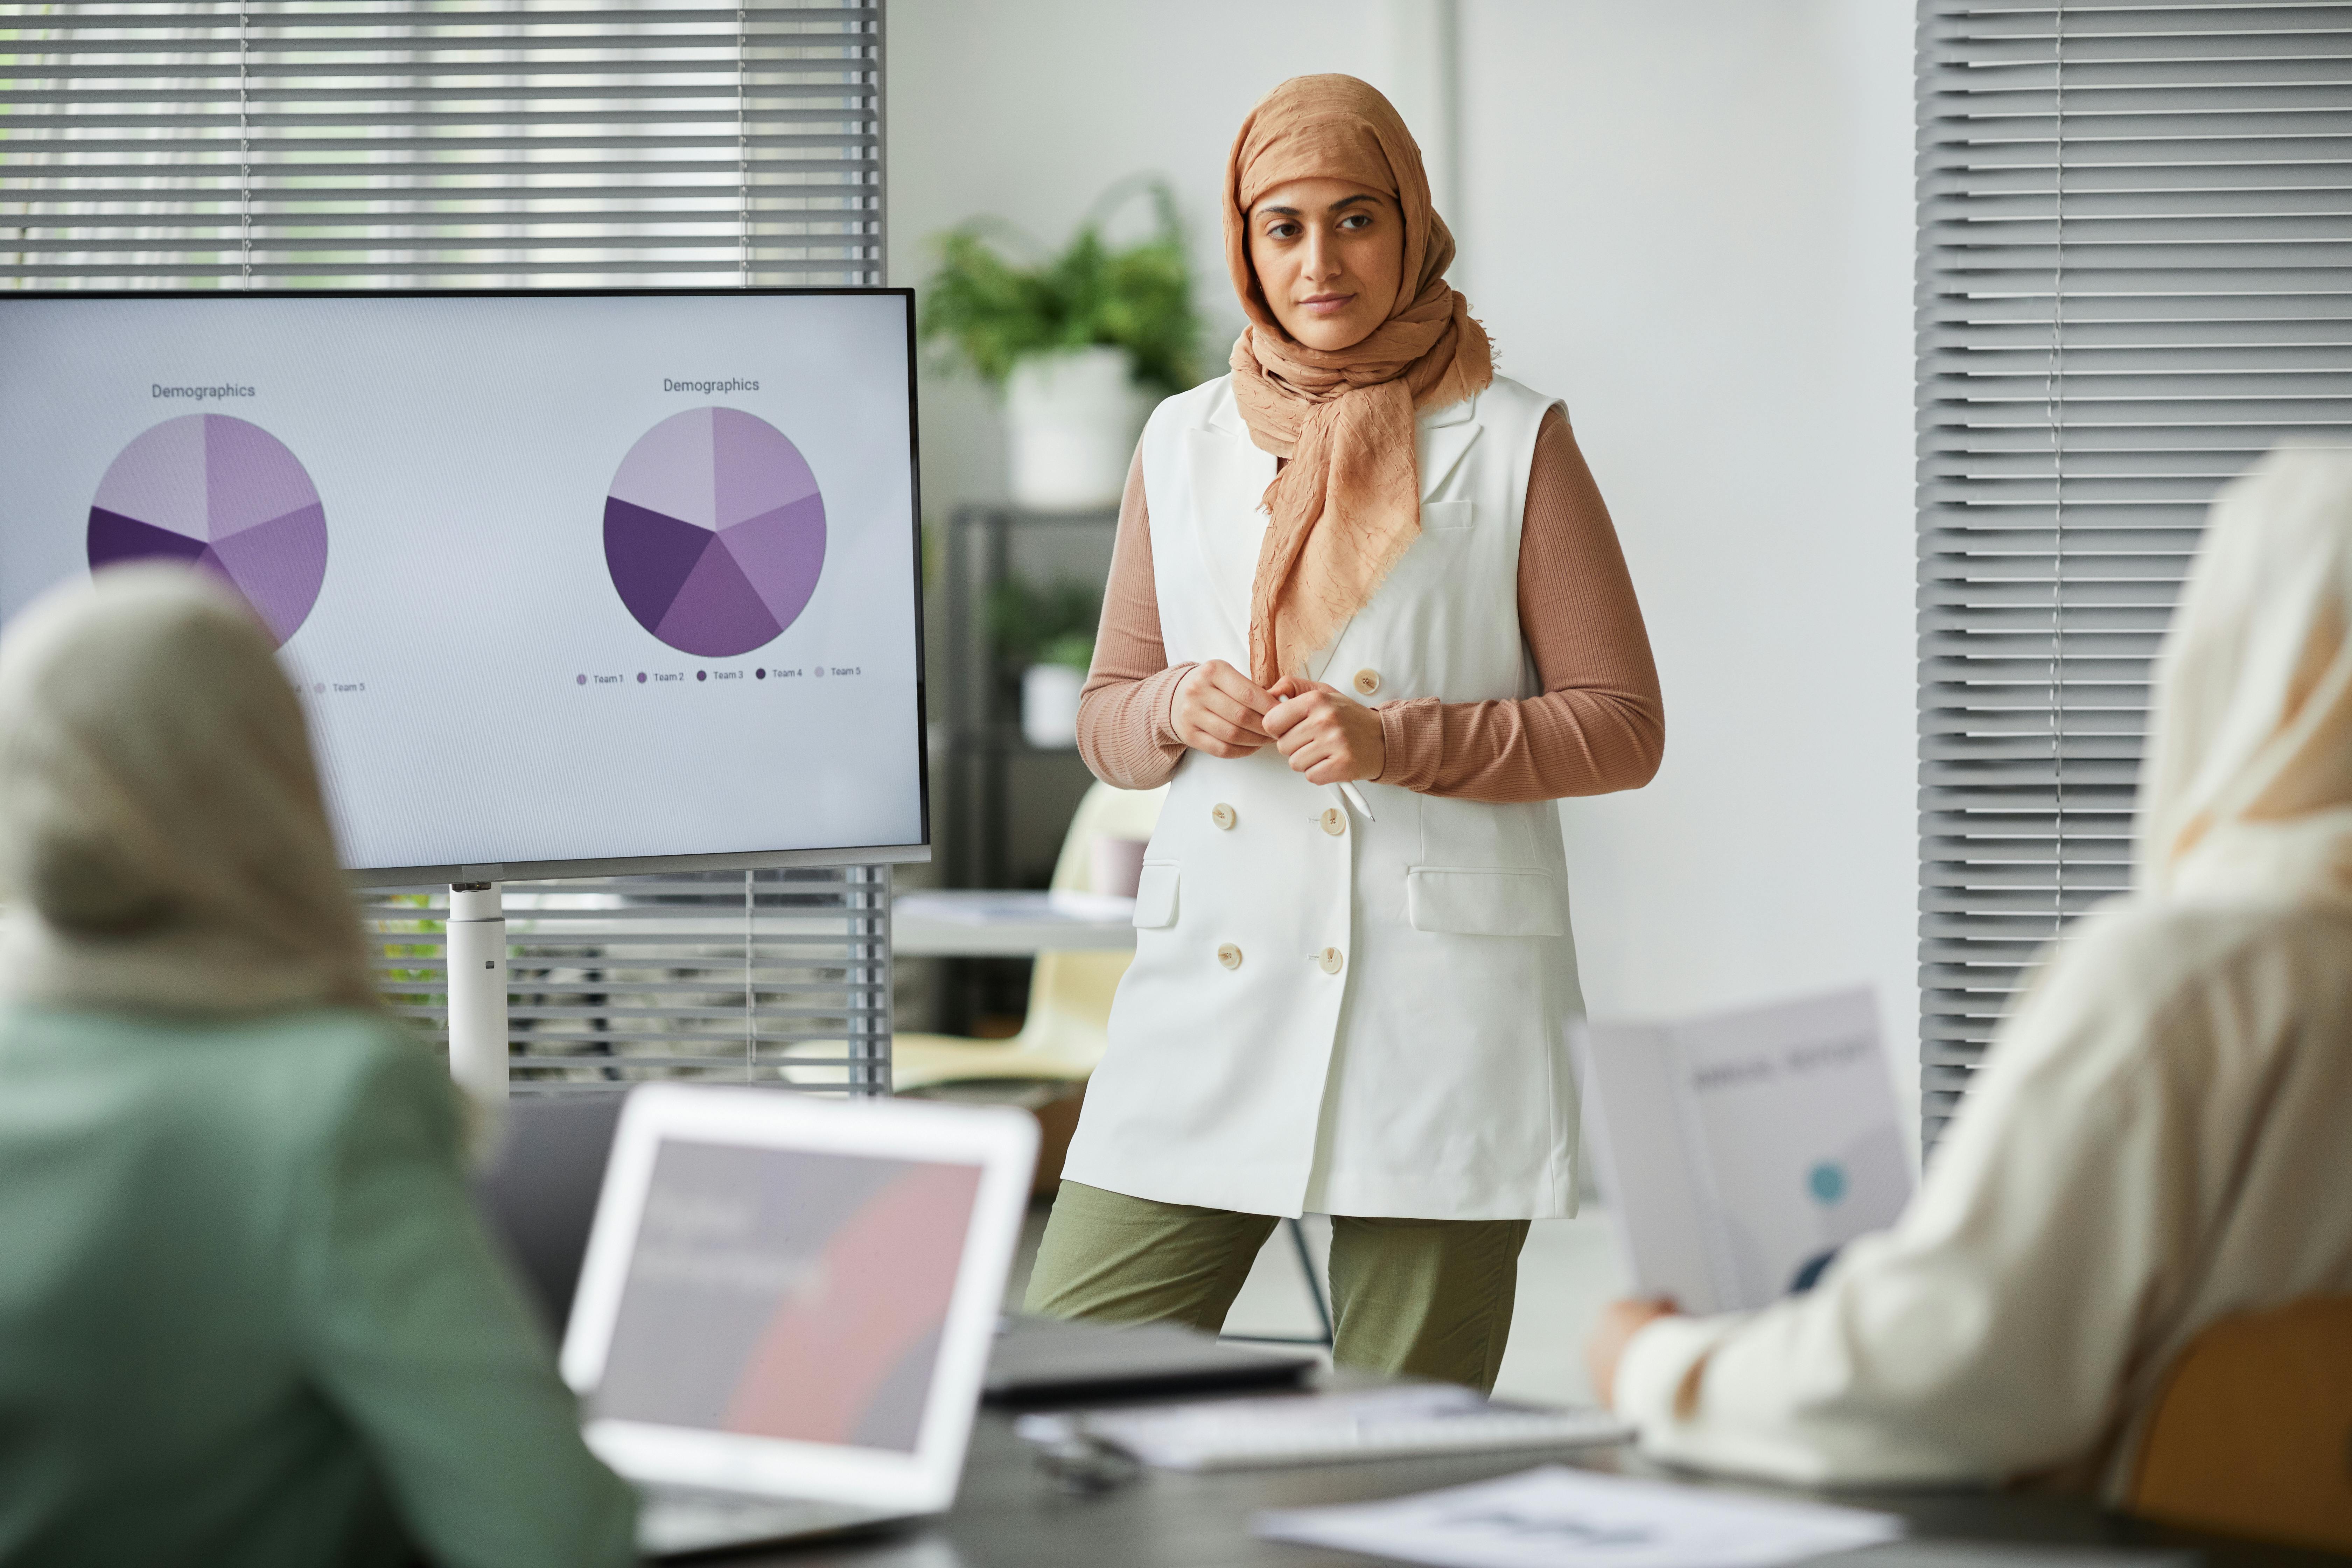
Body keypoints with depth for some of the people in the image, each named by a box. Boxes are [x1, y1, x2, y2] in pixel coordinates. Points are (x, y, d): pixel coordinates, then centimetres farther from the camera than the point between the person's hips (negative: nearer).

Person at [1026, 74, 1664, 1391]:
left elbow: (1624, 728, 1)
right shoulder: (1184, 444, 13)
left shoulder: (1513, 446, 2)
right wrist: (1181, 710, -4)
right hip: (1212, 992, 4)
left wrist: (1400, 744, -13)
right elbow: (1106, 724, 19)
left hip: (1437, 1015, -3)